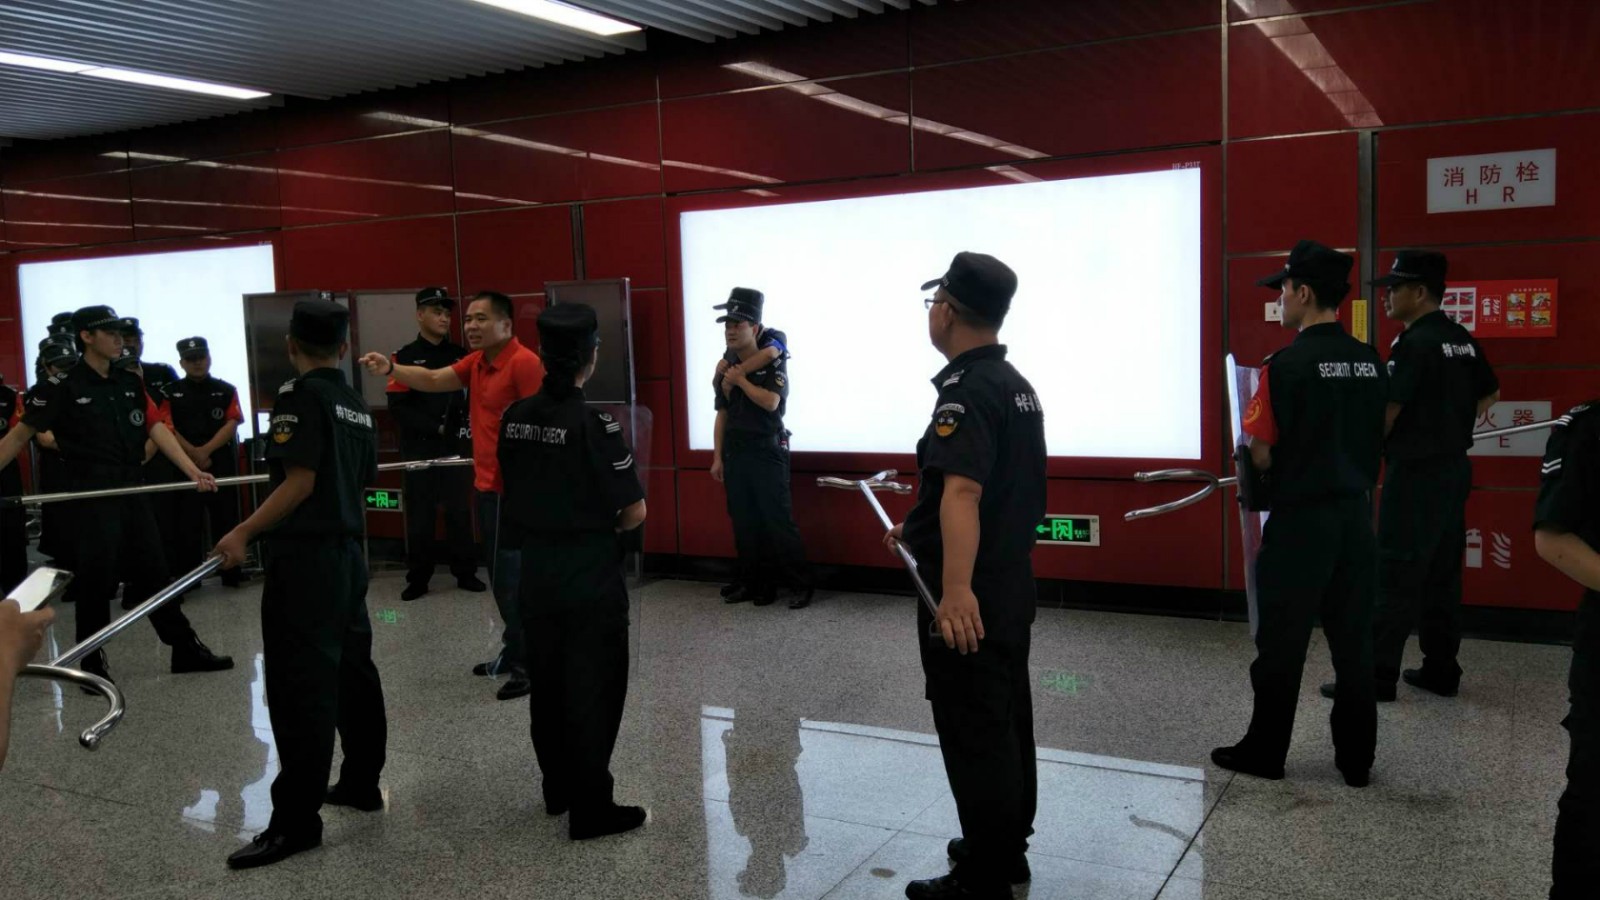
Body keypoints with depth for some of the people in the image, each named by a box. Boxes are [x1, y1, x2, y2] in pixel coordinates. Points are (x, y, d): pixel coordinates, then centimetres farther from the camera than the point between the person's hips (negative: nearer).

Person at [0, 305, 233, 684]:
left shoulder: (131, 384, 9)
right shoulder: (62, 387, -7)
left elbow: (157, 428, 1)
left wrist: (193, 471, -10)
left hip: (131, 491, 5)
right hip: (89, 497, -5)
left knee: (154, 571, 11)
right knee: (95, 581, 0)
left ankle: (186, 649, 18)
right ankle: (92, 664, 15)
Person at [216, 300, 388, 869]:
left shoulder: (300, 396, -11)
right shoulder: (357, 405, 11)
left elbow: (300, 482, -18)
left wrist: (244, 533, -17)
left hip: (305, 556, -8)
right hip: (348, 551, 9)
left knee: (299, 684, -5)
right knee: (353, 668, 16)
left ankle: (296, 819, 0)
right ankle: (361, 783, 27)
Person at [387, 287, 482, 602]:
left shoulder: (460, 355, 9)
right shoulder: (404, 357, -1)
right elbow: (397, 408, -7)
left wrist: (467, 424, -9)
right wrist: (435, 428, -12)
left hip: (455, 446, 2)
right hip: (419, 448, -2)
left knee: (460, 512, 5)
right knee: (420, 515, 3)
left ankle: (466, 573, 14)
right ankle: (418, 579, 12)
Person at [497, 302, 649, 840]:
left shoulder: (516, 418, -1)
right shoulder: (593, 423, -19)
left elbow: (516, 489, 11)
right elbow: (635, 512, -17)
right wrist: (604, 528, 2)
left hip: (536, 570, 6)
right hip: (590, 578, -6)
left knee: (547, 683, 18)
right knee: (592, 691, 4)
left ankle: (559, 789, 33)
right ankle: (591, 810, 10)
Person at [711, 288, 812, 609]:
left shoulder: (773, 365, -6)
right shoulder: (727, 367, 11)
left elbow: (770, 402, -23)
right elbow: (722, 414, 14)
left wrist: (741, 380, -13)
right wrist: (718, 457, 10)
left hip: (767, 452, -6)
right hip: (735, 453, 6)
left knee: (778, 521, -6)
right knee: (744, 523, 7)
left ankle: (800, 585, 1)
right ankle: (755, 583, 16)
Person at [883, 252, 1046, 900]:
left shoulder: (967, 390, -21)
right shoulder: (1015, 384, 11)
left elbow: (962, 491, -35)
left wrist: (956, 591, -45)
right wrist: (919, 531, 29)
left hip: (969, 601, -10)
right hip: (1009, 586, 10)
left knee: (973, 734, 1)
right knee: (1007, 722, 19)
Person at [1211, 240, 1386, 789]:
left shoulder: (1287, 365, -16)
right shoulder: (1370, 364, 4)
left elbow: (1261, 454, -14)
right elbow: (1377, 443, 12)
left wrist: (1250, 483, 5)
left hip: (1299, 521, -6)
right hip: (1356, 516, 6)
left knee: (1282, 646, 6)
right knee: (1353, 642, 13)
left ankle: (1265, 753, 19)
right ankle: (1357, 758, 22)